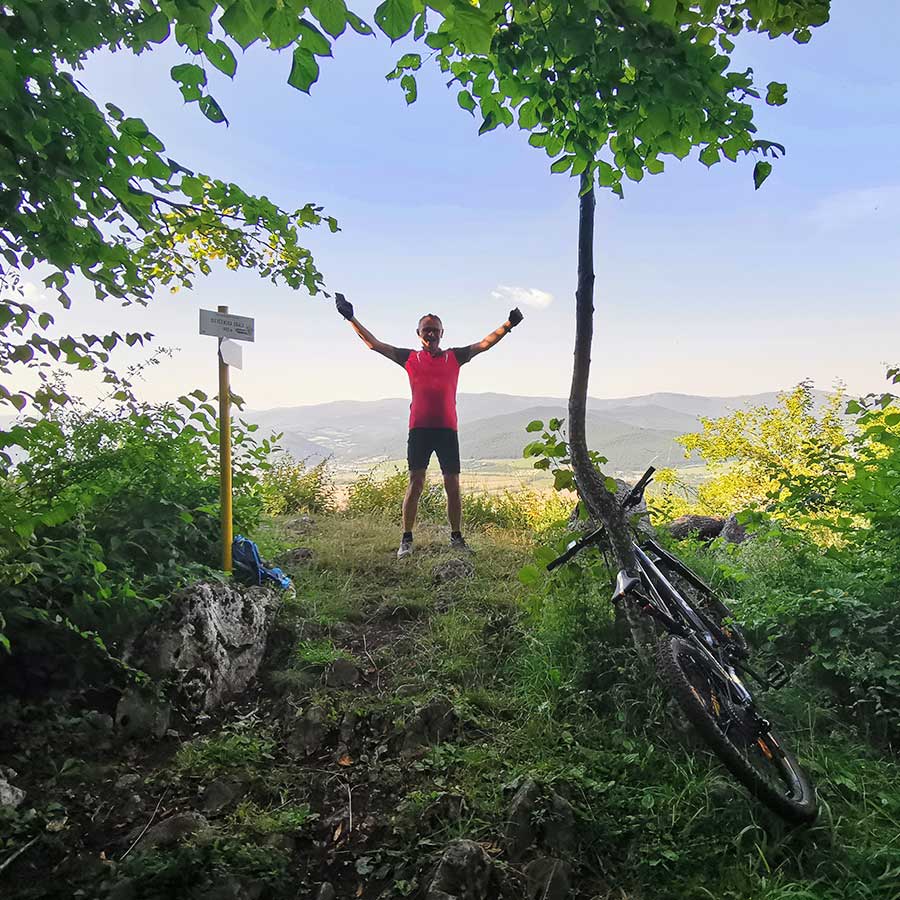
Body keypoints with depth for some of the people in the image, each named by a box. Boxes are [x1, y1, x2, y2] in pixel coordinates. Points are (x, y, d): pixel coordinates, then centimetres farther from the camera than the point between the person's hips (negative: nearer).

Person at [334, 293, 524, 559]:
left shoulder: (455, 357, 13)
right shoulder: (410, 358, 10)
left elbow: (485, 344, 10)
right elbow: (374, 344, 9)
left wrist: (508, 325, -1)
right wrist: (351, 319, 3)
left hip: (447, 429, 1)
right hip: (419, 428, -1)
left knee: (453, 485, 3)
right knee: (415, 482, -3)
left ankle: (456, 537, 13)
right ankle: (407, 539, 4)